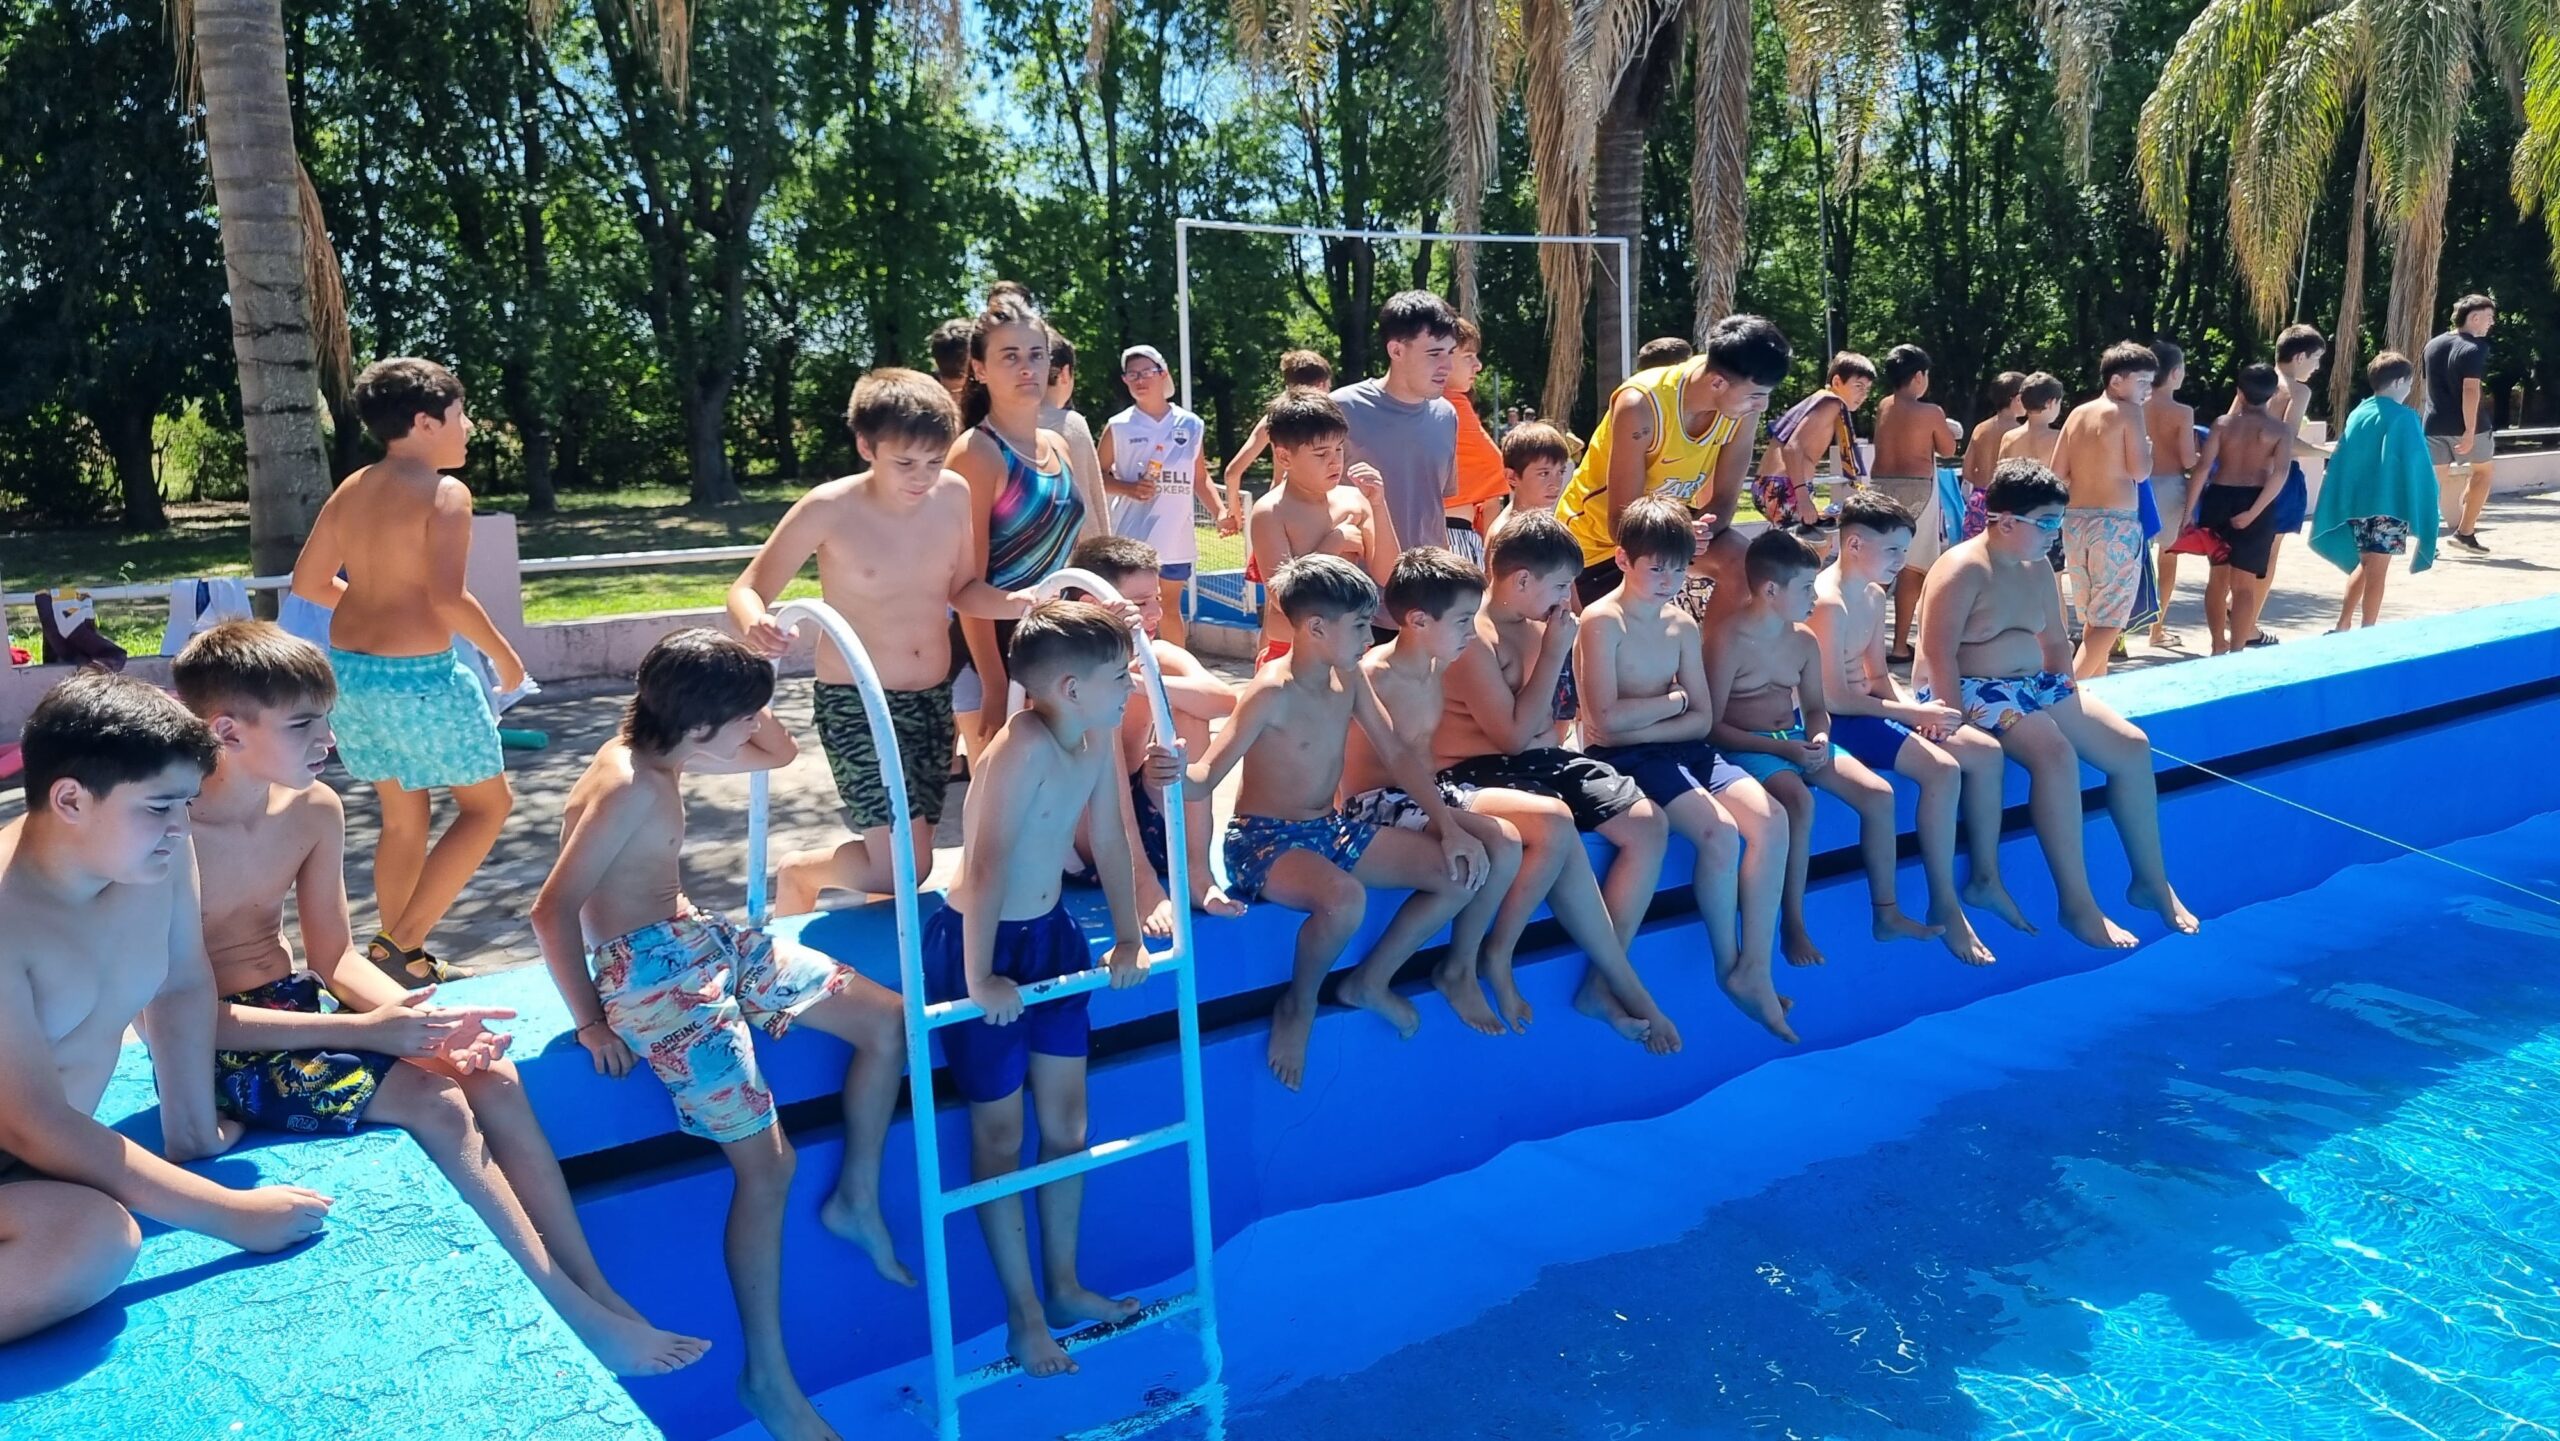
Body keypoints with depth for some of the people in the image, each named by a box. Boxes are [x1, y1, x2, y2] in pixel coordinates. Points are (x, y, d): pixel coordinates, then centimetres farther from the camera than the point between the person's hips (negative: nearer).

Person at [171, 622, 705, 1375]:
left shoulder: (314, 810, -2)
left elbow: (335, 957, 5)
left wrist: (417, 1014, -14)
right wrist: (365, 1031, -26)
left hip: (297, 1008, 6)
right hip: (219, 1054, -6)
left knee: (493, 1076, -14)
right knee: (432, 1099, -24)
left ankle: (600, 1292, -10)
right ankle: (575, 1315, -16)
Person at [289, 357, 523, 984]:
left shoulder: (351, 491, 9)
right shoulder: (445, 493, -14)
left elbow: (307, 581, 14)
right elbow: (447, 598, -23)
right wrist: (503, 654, -9)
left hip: (349, 669, 8)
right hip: (416, 675, -8)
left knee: (403, 817, 20)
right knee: (488, 803, 9)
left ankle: (404, 959, 29)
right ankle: (399, 946, 3)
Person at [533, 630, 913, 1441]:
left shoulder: (662, 754, 5)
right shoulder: (629, 787, -23)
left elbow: (780, 754, 19)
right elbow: (552, 914, -24)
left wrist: (737, 691, 1)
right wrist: (591, 1023, -14)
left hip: (704, 941, 10)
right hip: (653, 973, -10)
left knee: (887, 1022, 9)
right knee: (767, 1163, -10)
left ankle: (857, 1199, 23)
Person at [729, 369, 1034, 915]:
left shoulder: (954, 495, -3)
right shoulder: (830, 509, -15)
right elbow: (747, 589, -9)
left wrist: (1012, 603, -11)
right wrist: (755, 626, -32)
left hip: (935, 699, 5)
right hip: (856, 705, -5)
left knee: (910, 858, 10)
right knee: (905, 868, -13)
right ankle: (796, 875, 17)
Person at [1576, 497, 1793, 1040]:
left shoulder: (1683, 624, 11)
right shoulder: (1601, 620, -9)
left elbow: (1703, 718, 6)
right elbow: (1608, 719, -17)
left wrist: (1643, 726, -11)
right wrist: (1673, 698, -4)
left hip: (1682, 749, 7)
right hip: (1621, 757, -7)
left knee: (1771, 819, -15)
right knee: (1720, 832, -26)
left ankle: (1755, 969, -12)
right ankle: (1727, 965, -4)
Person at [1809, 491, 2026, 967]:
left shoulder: (1874, 596, 11)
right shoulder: (1828, 603, -20)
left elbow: (1878, 675, 16)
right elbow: (1834, 699, -24)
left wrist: (1916, 706, -4)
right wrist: (1911, 713, -19)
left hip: (1866, 708, 10)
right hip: (1837, 721, -10)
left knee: (1987, 751, 5)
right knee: (1942, 769, -24)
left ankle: (1985, 880, 15)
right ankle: (1945, 907, -13)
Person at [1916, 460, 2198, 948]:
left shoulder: (2037, 569, 11)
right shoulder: (1964, 570, -16)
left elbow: (2055, 643, 20)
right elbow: (1939, 656, -22)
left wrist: (2073, 704, 7)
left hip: (2035, 684, 10)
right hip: (1973, 690, -10)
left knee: (2132, 745, 1)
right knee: (2055, 752, -31)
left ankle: (2150, 881, 14)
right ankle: (2077, 906, -24)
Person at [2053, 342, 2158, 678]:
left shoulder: (2078, 414, 10)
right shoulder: (2128, 412, -7)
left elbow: (2058, 472, 9)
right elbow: (2140, 472, -12)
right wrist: (2147, 444, 6)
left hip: (2076, 521, 7)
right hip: (2115, 524, -7)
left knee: (2091, 618, 17)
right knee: (2108, 621, -4)